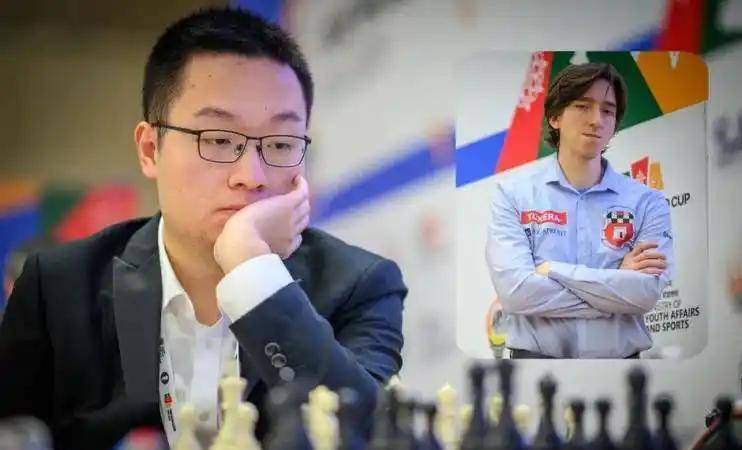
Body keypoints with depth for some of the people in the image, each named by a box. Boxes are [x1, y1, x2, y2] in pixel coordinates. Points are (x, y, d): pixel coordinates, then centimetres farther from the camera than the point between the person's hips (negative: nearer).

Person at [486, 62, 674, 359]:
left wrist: (552, 270, -13)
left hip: (618, 356, 1)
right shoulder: (512, 193, -3)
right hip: (535, 353, -1)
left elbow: (647, 292, -14)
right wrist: (617, 284, -12)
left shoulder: (647, 202, 0)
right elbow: (515, 291, -15)